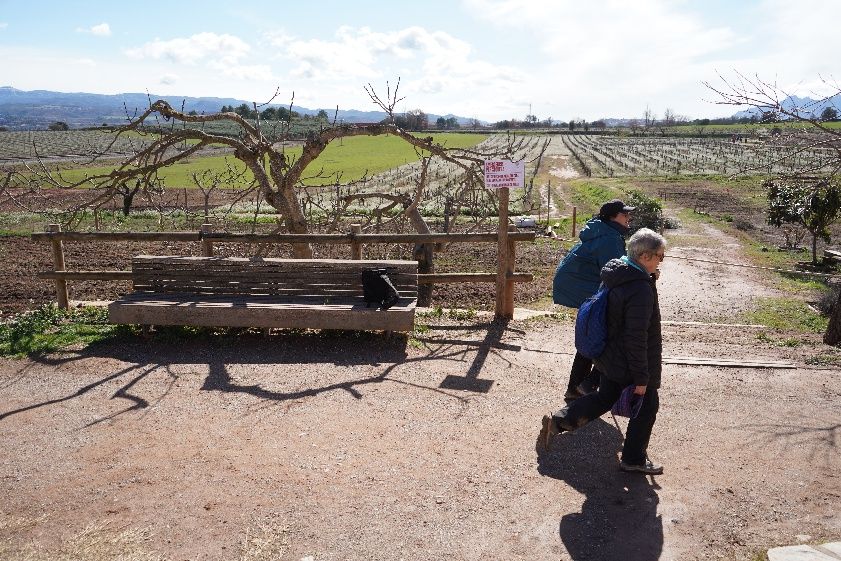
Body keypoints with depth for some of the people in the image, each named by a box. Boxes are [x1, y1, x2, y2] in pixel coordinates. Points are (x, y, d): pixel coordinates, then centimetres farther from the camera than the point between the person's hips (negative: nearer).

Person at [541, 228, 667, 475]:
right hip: (628, 364, -8)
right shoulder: (641, 290, -29)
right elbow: (636, 339, -27)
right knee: (647, 405, 13)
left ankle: (557, 421, 19)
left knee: (604, 397, 23)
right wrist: (641, 378, -19)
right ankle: (634, 459, 26)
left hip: (610, 357, 8)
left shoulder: (618, 276, -1)